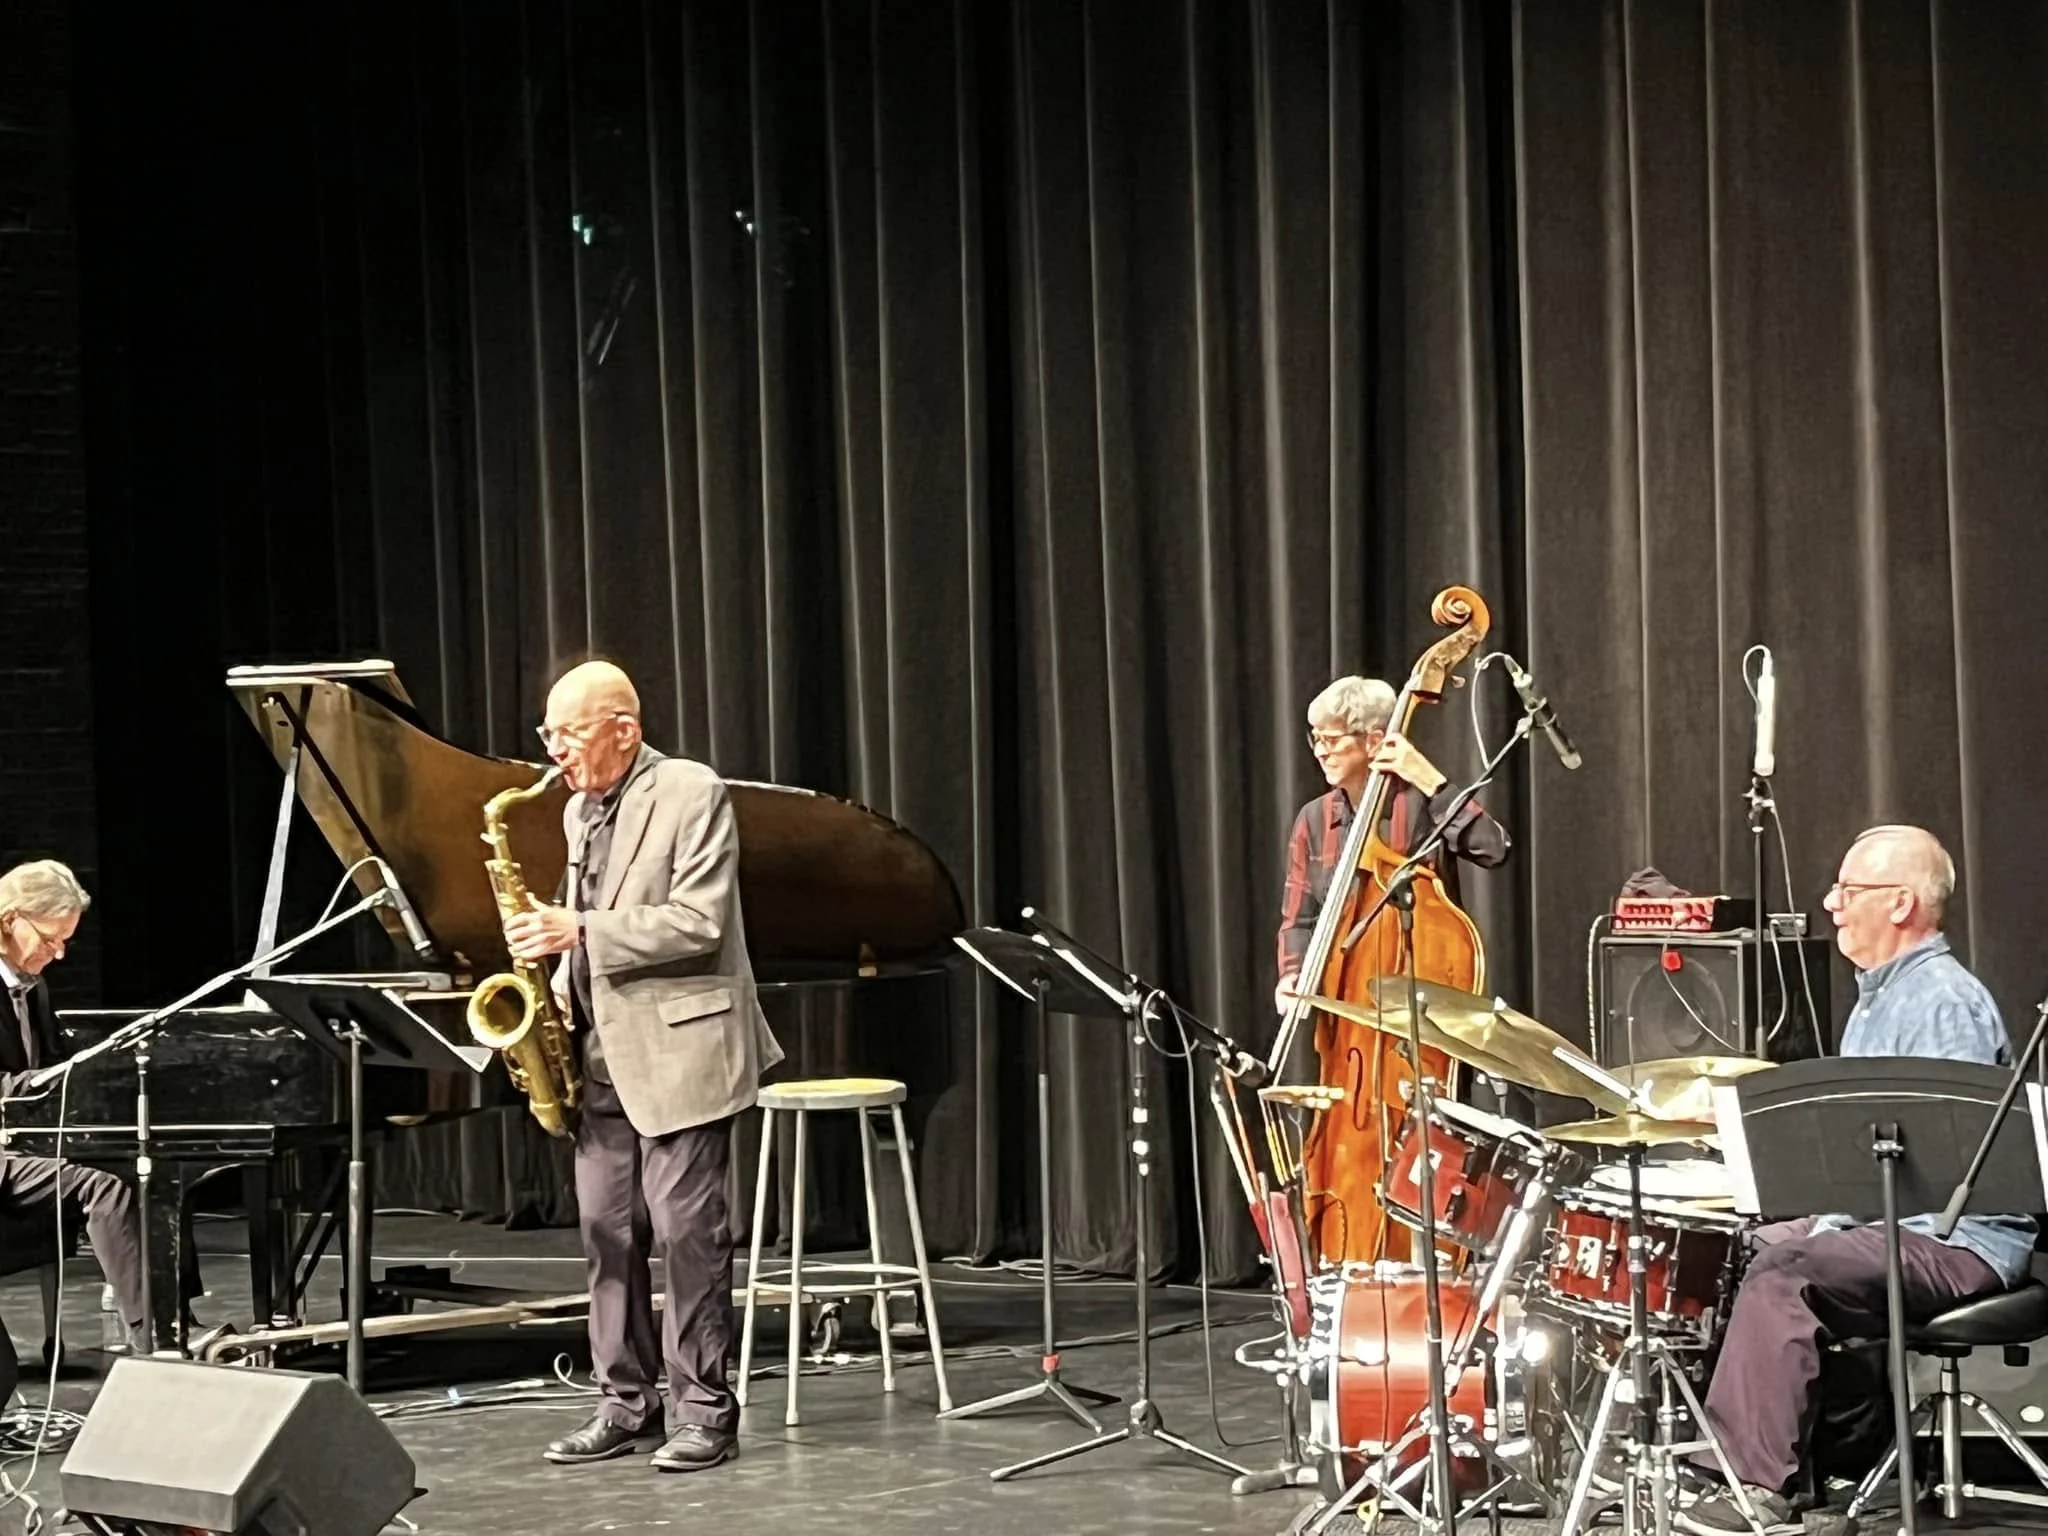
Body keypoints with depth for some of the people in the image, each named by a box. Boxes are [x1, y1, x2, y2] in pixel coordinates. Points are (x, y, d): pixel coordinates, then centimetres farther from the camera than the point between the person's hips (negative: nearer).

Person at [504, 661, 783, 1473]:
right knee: (607, 1231, 7)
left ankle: (706, 1412, 0)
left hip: (678, 1048, -8)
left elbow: (700, 922, -18)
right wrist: (560, 989, 5)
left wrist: (579, 932, -22)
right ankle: (626, 1406, 14)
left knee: (687, 1230, -6)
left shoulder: (692, 793, -10)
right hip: (602, 1056, 8)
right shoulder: (579, 811, 15)